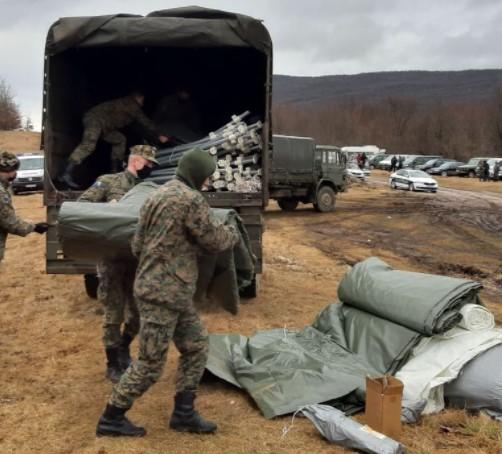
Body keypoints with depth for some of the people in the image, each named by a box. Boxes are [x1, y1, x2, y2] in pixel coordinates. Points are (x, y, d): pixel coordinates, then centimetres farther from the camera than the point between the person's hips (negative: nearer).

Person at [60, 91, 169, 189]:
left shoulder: (125, 103, 29)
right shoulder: (133, 105, 3)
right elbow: (145, 122, 6)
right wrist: (159, 136, 15)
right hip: (95, 118, -10)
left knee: (120, 139, 18)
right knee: (88, 145, -26)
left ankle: (115, 172, 16)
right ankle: (67, 174, -38)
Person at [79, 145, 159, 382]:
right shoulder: (108, 181, 0)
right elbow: (82, 204, -4)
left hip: (137, 258, 4)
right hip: (112, 258, -4)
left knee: (138, 312, 12)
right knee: (114, 313, 3)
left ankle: (123, 349, 38)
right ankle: (113, 364, 18)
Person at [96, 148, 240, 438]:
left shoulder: (156, 196, 13)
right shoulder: (191, 200, -15)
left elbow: (138, 245, 15)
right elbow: (214, 240, -7)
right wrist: (233, 234, 13)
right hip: (163, 293, -10)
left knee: (197, 347, 14)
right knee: (151, 363, 1)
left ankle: (184, 413, 21)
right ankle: (112, 418, 15)